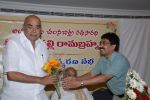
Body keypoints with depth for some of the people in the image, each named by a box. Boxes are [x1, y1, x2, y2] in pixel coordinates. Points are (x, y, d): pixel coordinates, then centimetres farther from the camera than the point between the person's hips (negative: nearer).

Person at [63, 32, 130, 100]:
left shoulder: (120, 60, -27)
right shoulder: (102, 59, -1)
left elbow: (104, 78, -34)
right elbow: (91, 74, -2)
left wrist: (80, 83, -37)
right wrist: (75, 80, -19)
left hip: (125, 95, -6)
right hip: (112, 92, 6)